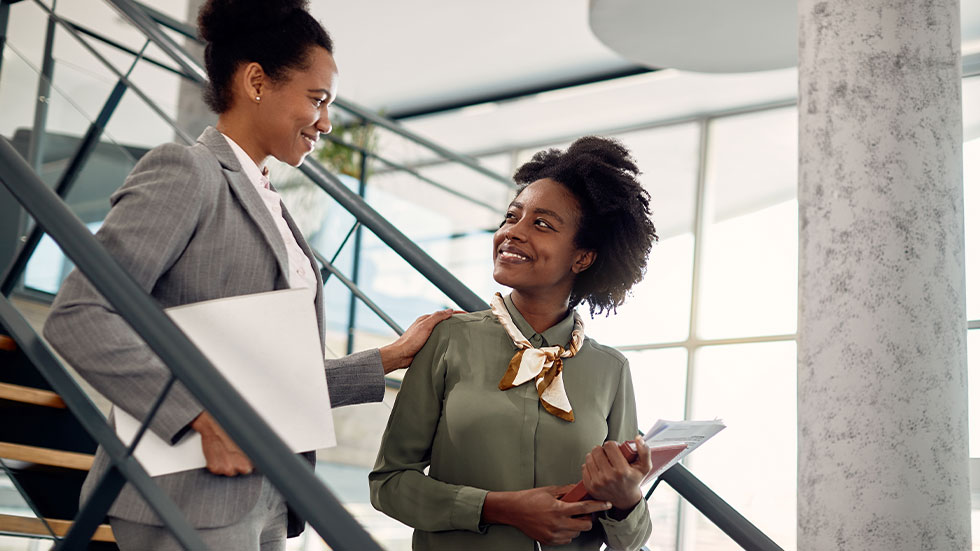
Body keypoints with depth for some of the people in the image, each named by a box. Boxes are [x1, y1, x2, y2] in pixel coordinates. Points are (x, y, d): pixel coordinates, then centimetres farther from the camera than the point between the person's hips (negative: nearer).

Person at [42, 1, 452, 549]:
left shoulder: (271, 206, 18)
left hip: (264, 501, 8)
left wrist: (391, 358, 12)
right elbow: (76, 318, -17)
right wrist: (203, 417, -22)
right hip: (191, 498, -8)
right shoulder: (185, 172, -7)